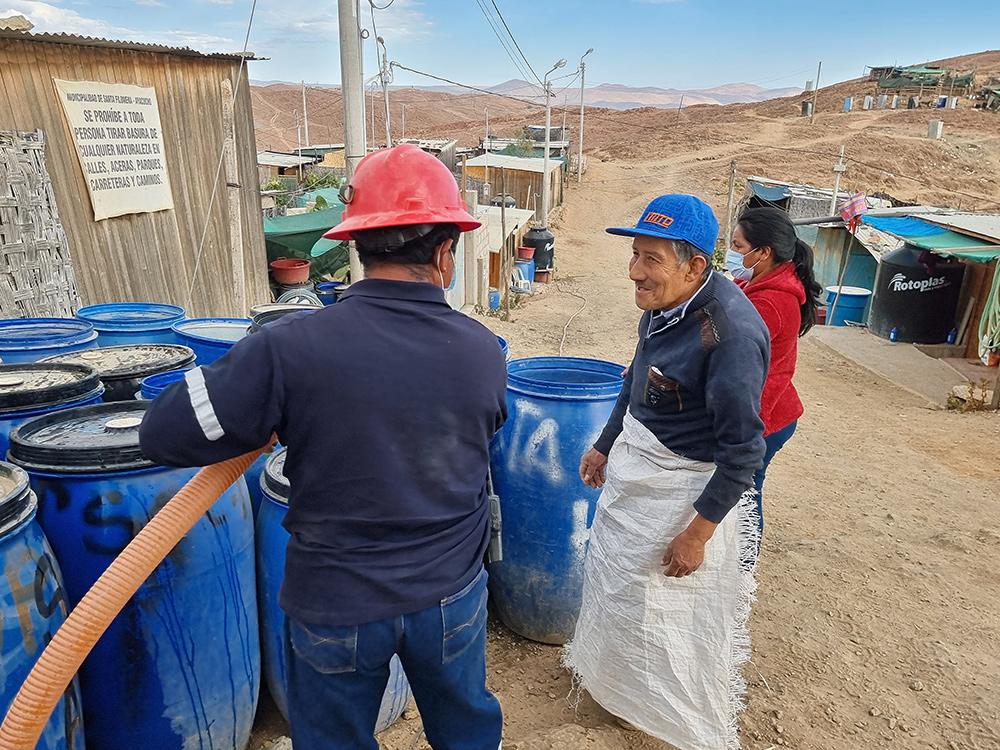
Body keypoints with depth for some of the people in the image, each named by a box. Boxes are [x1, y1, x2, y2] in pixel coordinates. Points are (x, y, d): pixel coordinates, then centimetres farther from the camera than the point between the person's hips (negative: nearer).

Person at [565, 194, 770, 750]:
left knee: (678, 616, 11)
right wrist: (606, 446, 19)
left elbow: (743, 451, -26)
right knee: (616, 580, 26)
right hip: (635, 469, 9)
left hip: (687, 490, -8)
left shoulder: (731, 332, -30)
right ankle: (617, 680, 54)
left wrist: (696, 533, -21)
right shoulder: (664, 304, -4)